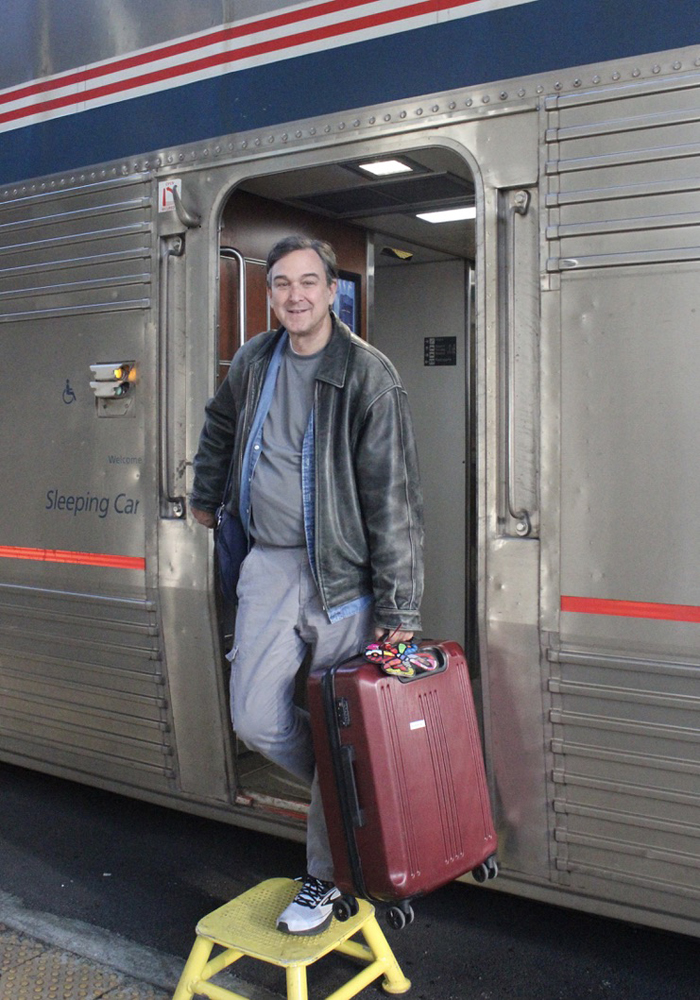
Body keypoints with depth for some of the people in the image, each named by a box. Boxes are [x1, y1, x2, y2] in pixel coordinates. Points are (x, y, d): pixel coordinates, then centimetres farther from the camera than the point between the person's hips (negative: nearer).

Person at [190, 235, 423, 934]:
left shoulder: (368, 374, -12)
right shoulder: (254, 362, 6)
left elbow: (394, 499, -14)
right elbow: (219, 425, 29)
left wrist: (397, 610, -16)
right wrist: (205, 496, 36)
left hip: (342, 575, -5)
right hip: (268, 565, 5)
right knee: (257, 721, 5)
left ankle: (328, 874, 23)